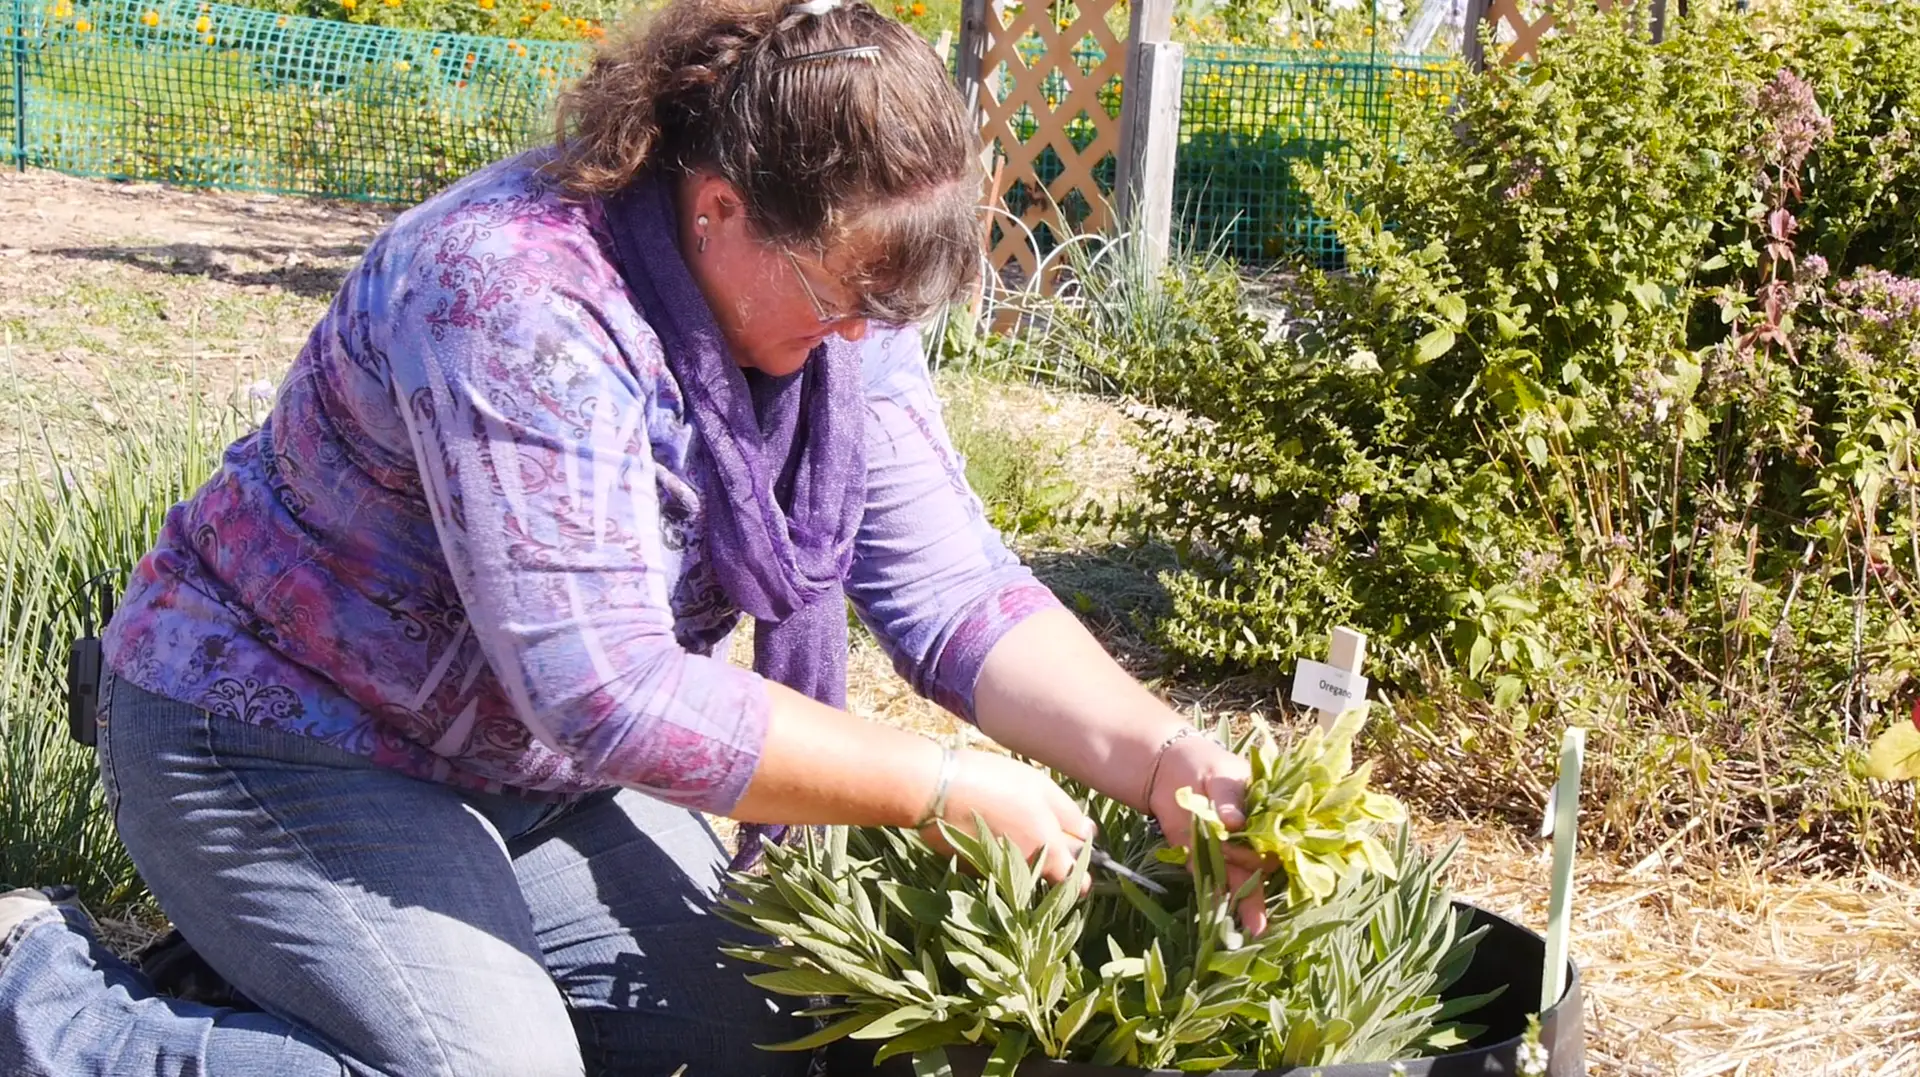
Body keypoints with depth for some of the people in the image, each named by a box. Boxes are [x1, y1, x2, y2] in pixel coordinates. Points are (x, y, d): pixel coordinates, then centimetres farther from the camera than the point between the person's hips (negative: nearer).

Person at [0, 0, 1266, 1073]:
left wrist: (1164, 759, -26)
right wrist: (949, 788, -30)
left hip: (535, 760, 8)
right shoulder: (515, 300, -33)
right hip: (287, 747, -8)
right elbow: (613, 700, -36)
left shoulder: (839, 288, -8)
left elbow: (952, 588, -10)